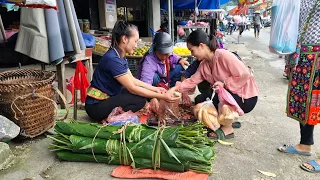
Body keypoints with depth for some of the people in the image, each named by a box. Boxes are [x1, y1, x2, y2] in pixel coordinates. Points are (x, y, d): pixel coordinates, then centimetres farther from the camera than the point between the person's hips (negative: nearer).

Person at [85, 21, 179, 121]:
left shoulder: (120, 56, 5)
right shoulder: (112, 59, -25)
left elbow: (132, 80, 9)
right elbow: (132, 88, -23)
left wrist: (155, 89, 3)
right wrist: (161, 96, -21)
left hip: (107, 98, 10)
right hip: (96, 106, -10)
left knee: (141, 92, 10)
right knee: (140, 100, -20)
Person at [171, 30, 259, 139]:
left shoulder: (223, 56, -23)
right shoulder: (204, 64, 3)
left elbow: (245, 75, -24)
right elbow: (192, 81, -2)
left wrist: (224, 83, -23)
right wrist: (176, 88, -12)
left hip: (247, 98, -8)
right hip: (230, 93, 8)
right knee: (199, 100, -1)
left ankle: (227, 129, -3)